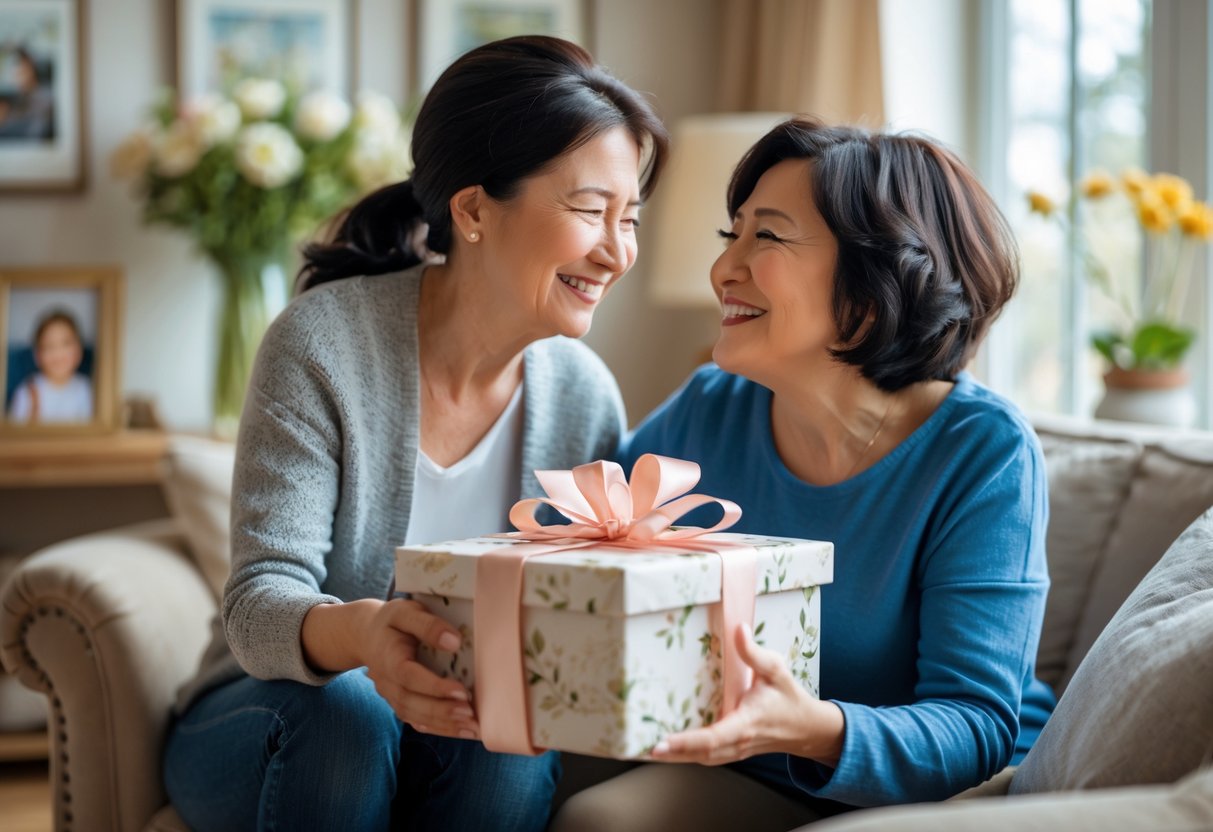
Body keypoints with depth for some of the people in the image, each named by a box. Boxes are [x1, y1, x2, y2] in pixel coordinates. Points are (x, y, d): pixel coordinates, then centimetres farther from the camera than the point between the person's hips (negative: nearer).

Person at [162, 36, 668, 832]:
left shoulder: (584, 395, -5)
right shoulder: (324, 346, -17)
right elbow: (260, 603, -23)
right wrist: (360, 632, -46)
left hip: (466, 740, 3)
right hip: (263, 725, -2)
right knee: (343, 706, -34)